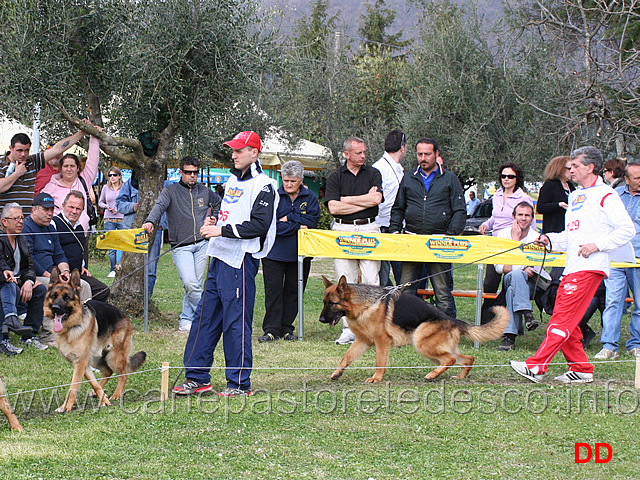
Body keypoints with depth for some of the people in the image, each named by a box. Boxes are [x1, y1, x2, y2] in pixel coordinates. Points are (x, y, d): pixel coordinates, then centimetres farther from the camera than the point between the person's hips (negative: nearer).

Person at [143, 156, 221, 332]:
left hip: (202, 244, 4)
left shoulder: (205, 191, 13)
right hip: (181, 246, -4)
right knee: (190, 284, -18)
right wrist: (150, 221, -37)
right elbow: (159, 206, -18)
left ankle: (186, 320, 14)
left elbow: (219, 203, 33)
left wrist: (214, 217, 16)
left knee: (195, 284, 3)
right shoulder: (170, 191, 0)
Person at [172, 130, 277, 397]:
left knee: (236, 320, -6)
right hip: (220, 256, 9)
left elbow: (259, 225, -19)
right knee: (204, 316, 10)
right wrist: (213, 222, 9)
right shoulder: (233, 180, 18)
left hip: (241, 260, -9)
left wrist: (223, 230, -20)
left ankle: (239, 383, 1)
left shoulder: (263, 185, -10)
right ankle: (196, 377, 16)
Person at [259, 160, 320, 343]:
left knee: (293, 291, 7)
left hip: (300, 253, 2)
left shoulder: (309, 197, 5)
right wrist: (298, 226, -15)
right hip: (275, 252, -2)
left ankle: (287, 328, 15)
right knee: (273, 290, -4)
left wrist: (288, 218, -13)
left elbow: (313, 219, -10)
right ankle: (271, 329, -1)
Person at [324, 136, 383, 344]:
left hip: (368, 229, 0)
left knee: (370, 280, -5)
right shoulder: (335, 177, 6)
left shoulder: (373, 174, 8)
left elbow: (376, 199, -8)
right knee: (346, 282, 0)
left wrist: (346, 199, -3)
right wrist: (365, 201, -4)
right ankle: (348, 329, 4)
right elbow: (333, 207, -6)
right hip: (343, 230, 0)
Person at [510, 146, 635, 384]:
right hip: (572, 267, 9)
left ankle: (536, 366, -17)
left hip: (590, 267, -9)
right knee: (561, 319, 5)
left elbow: (627, 230, -9)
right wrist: (550, 239, 10)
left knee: (564, 319, -13)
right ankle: (581, 369, 12)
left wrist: (597, 245, -16)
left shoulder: (605, 195, -5)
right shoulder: (575, 196, 22)